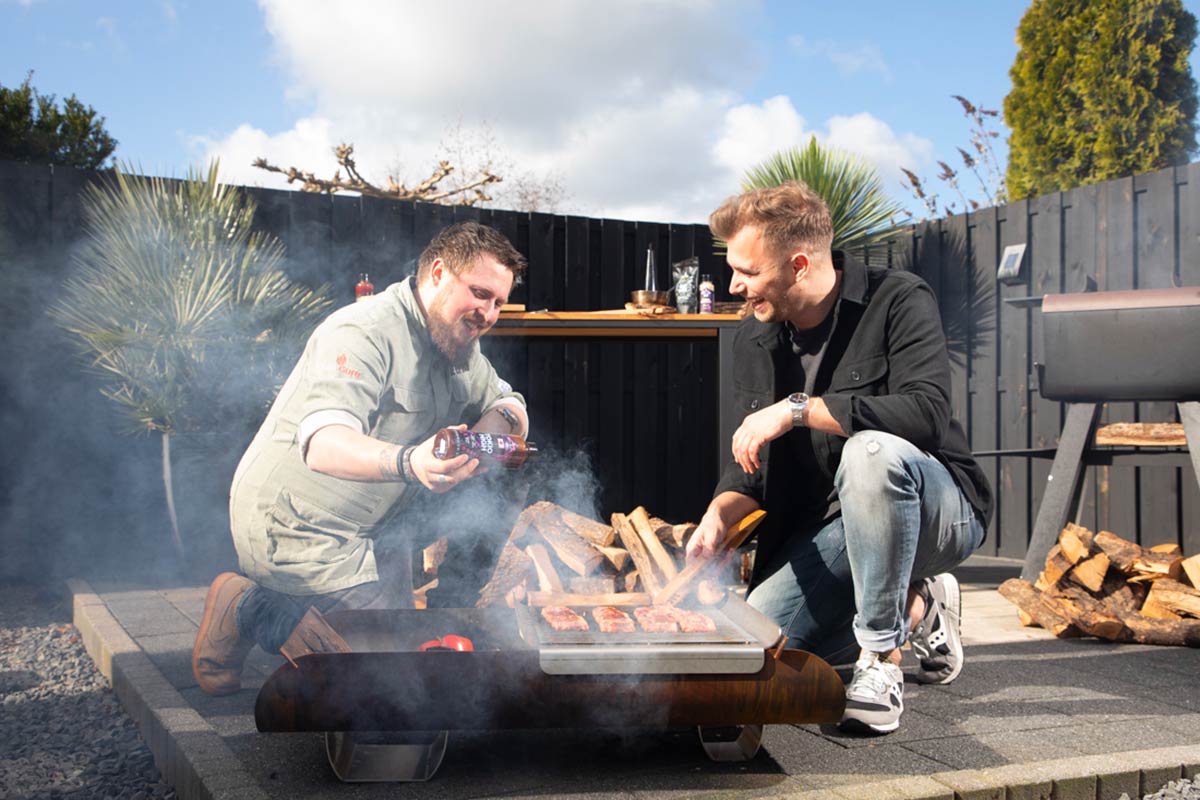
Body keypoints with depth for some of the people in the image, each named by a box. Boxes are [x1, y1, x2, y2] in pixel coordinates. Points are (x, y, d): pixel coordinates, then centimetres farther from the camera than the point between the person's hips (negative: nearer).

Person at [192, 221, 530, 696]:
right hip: (297, 527, -9)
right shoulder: (366, 333, -25)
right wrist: (410, 462, -58)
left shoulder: (458, 345, 5)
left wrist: (498, 421, -12)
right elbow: (323, 446, -39)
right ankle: (251, 612, 3)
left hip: (369, 528, 9)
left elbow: (508, 404, 13)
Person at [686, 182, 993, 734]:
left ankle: (880, 660, -25)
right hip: (828, 531, 6)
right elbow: (751, 463, 8)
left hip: (939, 510, -6)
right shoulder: (754, 340, 4)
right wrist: (720, 515, -13)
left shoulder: (898, 301, -14)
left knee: (872, 450, -39)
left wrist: (797, 409, -31)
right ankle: (913, 607, 10)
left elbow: (926, 412, -31)